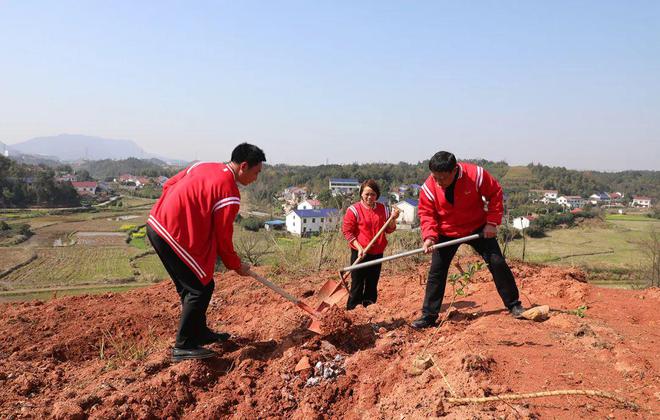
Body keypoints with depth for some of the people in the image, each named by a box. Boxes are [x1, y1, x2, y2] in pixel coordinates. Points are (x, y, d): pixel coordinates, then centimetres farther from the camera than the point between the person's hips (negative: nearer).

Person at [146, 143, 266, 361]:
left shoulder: (204, 165, 9)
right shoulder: (230, 194, -16)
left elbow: (168, 185, 17)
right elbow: (223, 238, -8)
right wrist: (236, 265, 7)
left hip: (156, 223, 10)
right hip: (173, 235, -10)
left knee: (189, 285, 20)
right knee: (201, 287, 1)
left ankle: (200, 332, 34)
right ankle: (183, 347, 9)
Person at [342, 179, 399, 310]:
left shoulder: (383, 208, 6)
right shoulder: (354, 210, -7)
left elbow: (389, 230, 12)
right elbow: (347, 231, -7)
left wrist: (393, 218, -8)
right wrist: (359, 248, -14)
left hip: (377, 253, 4)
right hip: (360, 253, -4)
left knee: (372, 284, 13)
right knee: (357, 284, 0)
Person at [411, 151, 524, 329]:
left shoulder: (476, 175, -23)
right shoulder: (428, 187, -19)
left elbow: (495, 193, -9)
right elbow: (426, 213, -9)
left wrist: (492, 222, -12)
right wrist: (429, 235, -25)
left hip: (477, 228, -1)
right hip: (446, 233, 1)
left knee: (497, 263, -2)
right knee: (436, 272, -2)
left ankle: (514, 305, 17)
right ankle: (428, 316, 8)